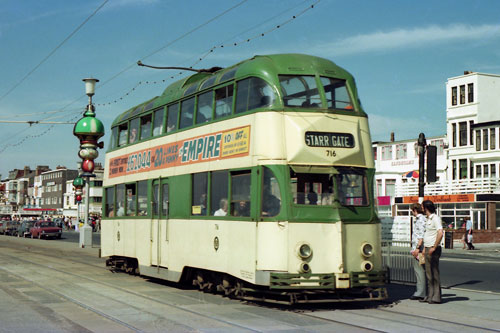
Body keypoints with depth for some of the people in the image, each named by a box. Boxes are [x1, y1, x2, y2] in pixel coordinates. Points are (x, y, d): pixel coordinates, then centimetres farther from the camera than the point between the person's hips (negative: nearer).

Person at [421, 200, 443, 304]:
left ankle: (436, 297, -4)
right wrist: (424, 248, 19)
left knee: (435, 273, -6)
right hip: (428, 249, 10)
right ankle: (430, 296, 16)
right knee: (428, 273, 11)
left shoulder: (435, 218, -13)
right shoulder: (428, 219, 17)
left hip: (433, 250, -10)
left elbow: (440, 233, -24)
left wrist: (434, 247, -23)